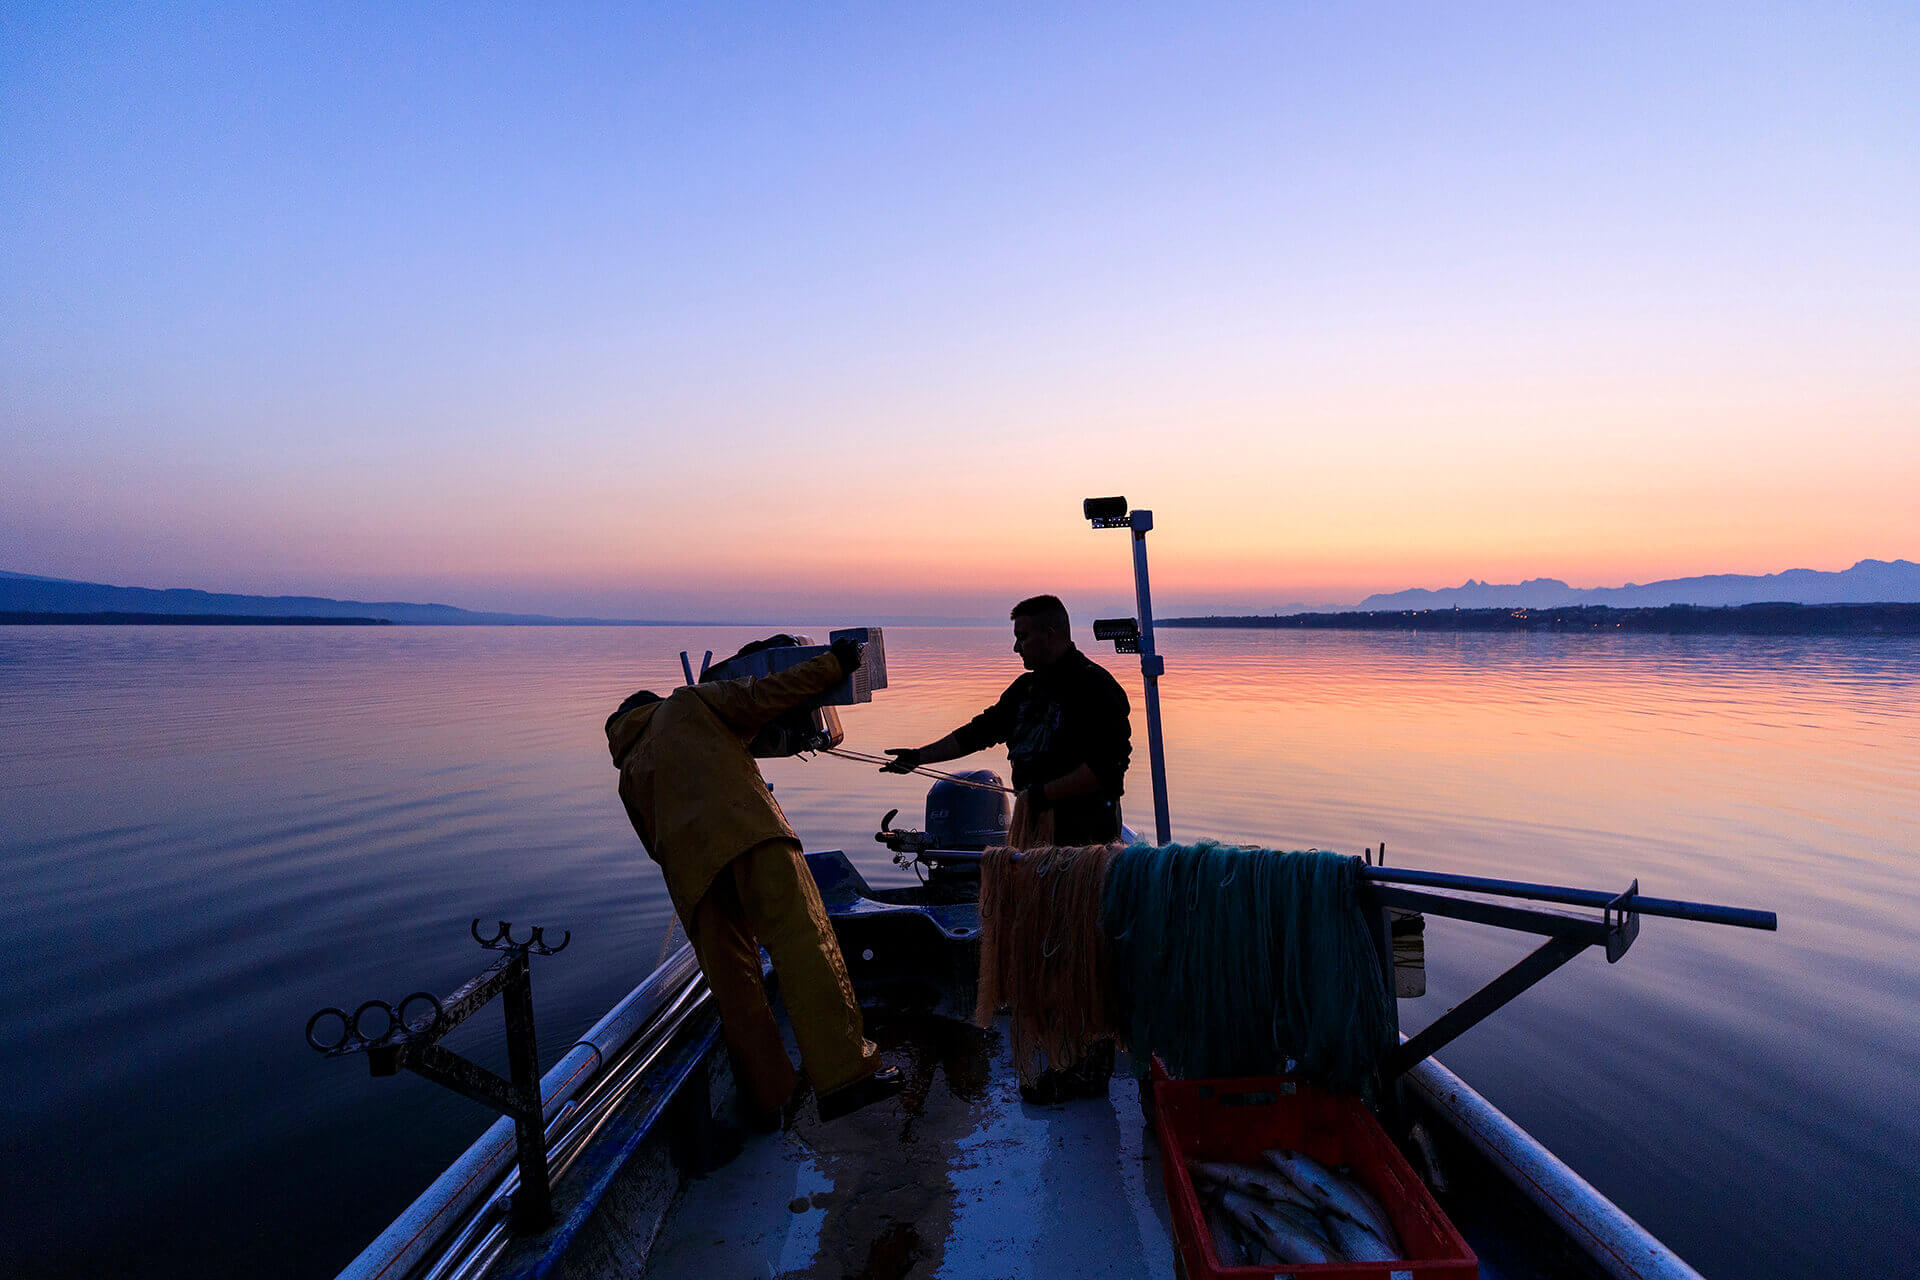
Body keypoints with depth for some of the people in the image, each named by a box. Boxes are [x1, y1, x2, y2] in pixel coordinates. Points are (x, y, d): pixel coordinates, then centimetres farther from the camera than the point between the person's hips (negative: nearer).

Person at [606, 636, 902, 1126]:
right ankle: (845, 1074, -21)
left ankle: (766, 1099, 17)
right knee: (806, 948, -12)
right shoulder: (687, 704, 23)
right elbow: (760, 697, 10)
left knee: (734, 988, 12)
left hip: (690, 869, 5)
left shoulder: (629, 775, 33)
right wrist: (830, 664, 15)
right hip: (749, 834, -5)